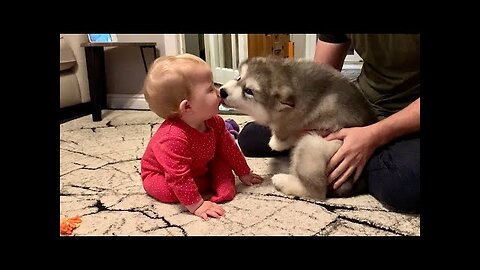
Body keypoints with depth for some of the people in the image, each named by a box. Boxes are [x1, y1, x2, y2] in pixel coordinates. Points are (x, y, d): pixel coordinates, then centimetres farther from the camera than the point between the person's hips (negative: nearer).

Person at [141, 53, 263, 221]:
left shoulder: (213, 122, -17)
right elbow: (179, 178, -41)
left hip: (200, 168, 6)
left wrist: (244, 173, 6)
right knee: (173, 190, -33)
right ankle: (211, 184, -14)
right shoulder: (174, 138, -44)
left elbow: (228, 148, -2)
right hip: (160, 176, -6)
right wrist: (196, 205, -37)